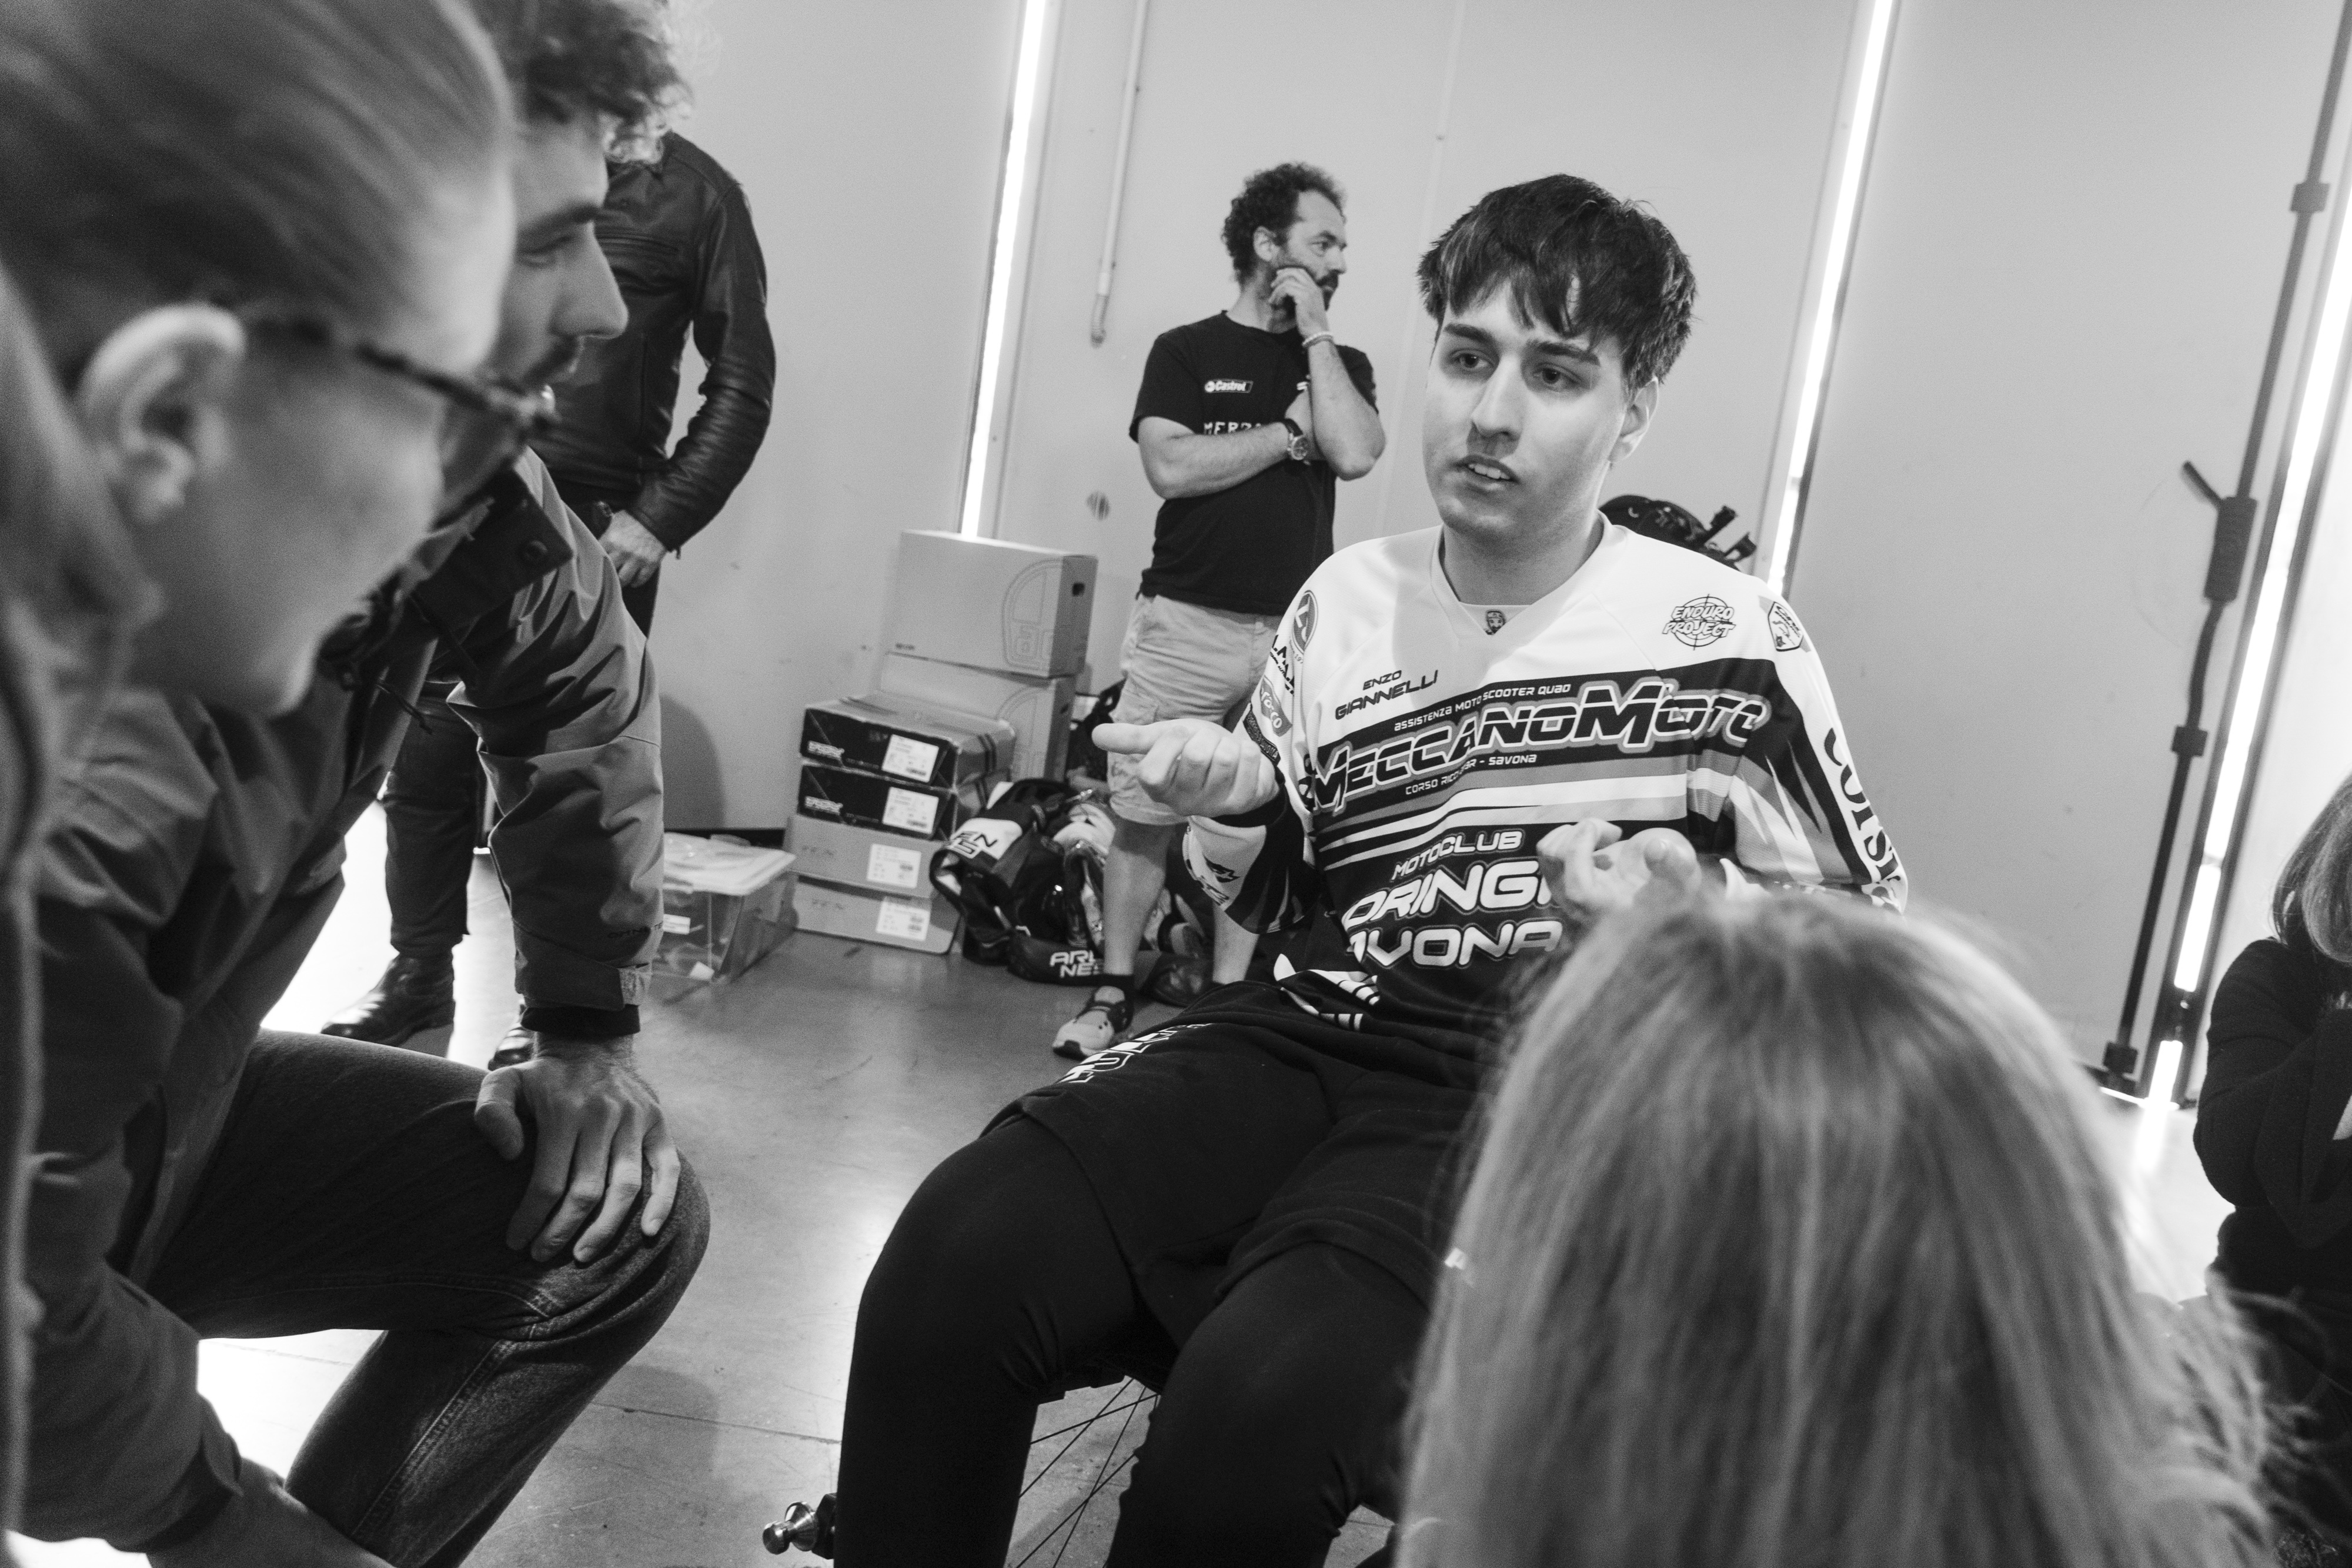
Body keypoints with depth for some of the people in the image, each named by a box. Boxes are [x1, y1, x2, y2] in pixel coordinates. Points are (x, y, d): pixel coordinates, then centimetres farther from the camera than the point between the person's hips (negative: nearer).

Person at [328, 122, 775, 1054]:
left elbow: (741, 383, 0)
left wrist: (658, 519, -8)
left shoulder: (692, 193, 1)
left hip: (594, 537, -3)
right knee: (425, 755, 7)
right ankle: (421, 972, 23)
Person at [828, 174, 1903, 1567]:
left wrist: (1701, 907, -13)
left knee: (1262, 1400, -32)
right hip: (1317, 1037, 4)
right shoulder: (1348, 599, 14)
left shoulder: (1729, 640, 2)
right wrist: (1233, 810, 0)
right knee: (954, 1258, -23)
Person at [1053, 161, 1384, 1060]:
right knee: (1144, 816, 2)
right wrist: (1290, 433, -5)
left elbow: (1355, 453, -8)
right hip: (1185, 622, -2)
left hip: (1291, 634, 2)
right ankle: (1113, 993, 15)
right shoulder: (1186, 352, 6)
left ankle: (1224, 1000, 14)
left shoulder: (1341, 363, 13)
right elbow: (1171, 467, -10)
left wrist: (1313, 331, -2)